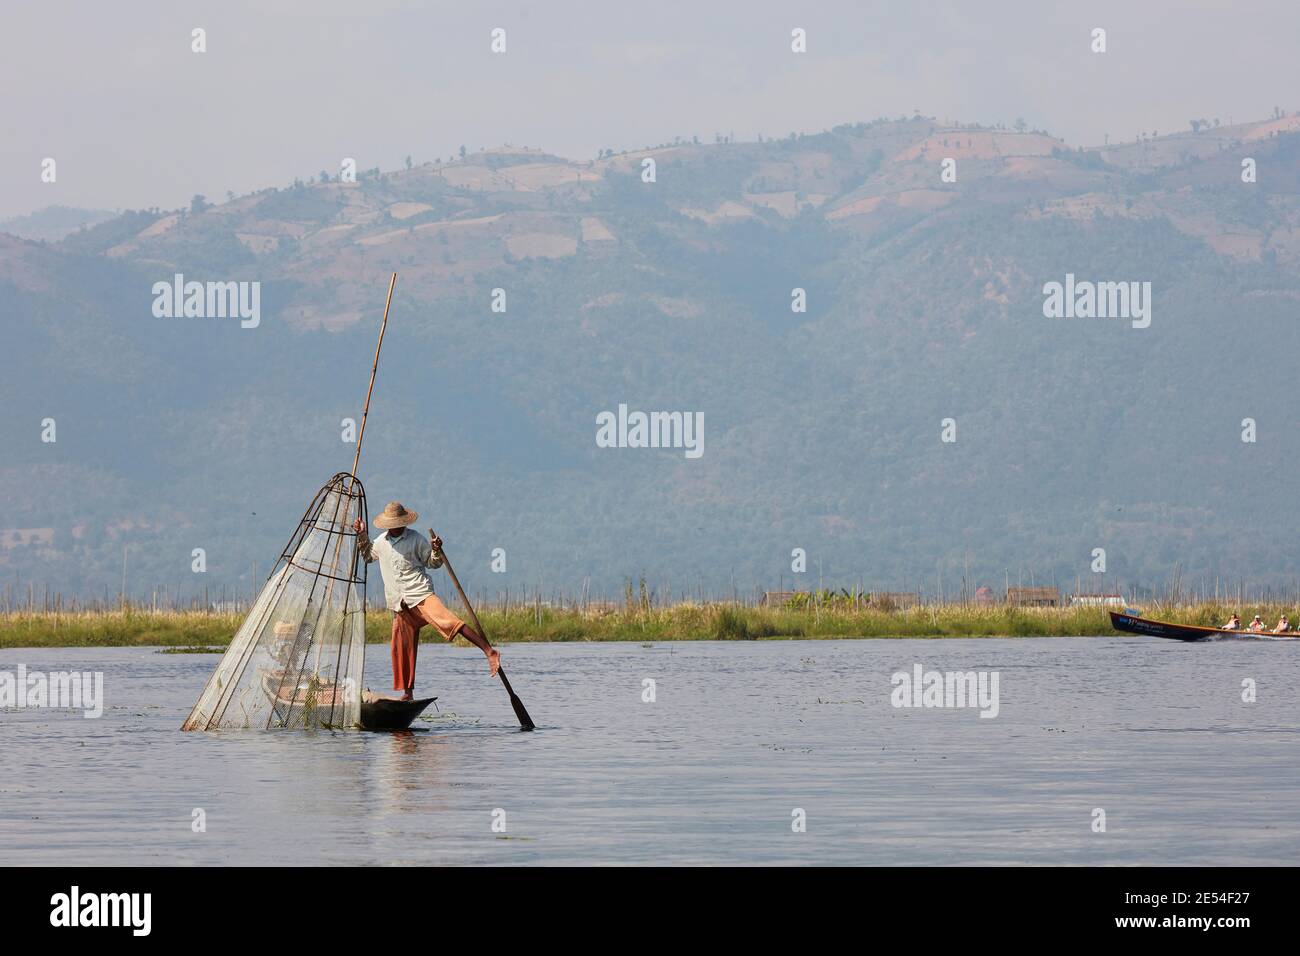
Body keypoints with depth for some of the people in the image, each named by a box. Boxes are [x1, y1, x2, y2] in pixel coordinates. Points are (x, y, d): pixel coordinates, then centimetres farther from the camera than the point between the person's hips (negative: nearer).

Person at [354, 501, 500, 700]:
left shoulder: (416, 539, 0)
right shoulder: (381, 542, 15)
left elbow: (433, 563, 6)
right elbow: (367, 556, 36)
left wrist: (436, 550, -14)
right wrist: (361, 535, 24)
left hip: (420, 594, -5)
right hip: (399, 602, 5)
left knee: (448, 622, -24)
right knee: (402, 647, 5)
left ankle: (490, 652, -30)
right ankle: (407, 692, 15)